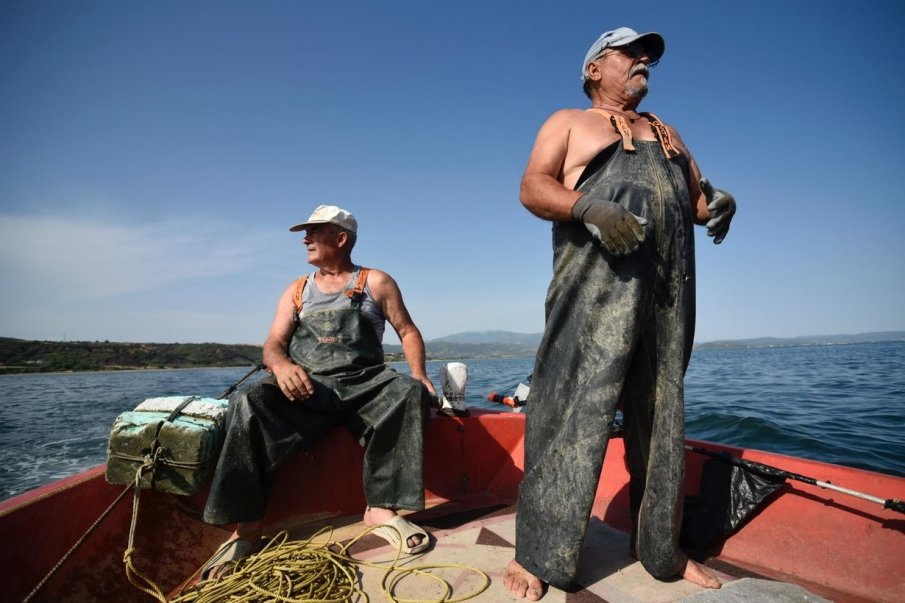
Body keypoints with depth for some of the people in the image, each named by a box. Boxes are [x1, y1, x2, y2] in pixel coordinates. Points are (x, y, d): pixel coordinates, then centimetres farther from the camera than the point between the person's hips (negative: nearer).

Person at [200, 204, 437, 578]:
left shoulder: (376, 283, 13)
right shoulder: (296, 291, 19)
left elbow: (407, 331, 10)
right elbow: (273, 344, 9)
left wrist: (418, 374, -10)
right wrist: (281, 365, -16)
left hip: (365, 386, -1)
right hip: (307, 388, 2)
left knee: (410, 393, -32)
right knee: (249, 402, -26)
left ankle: (383, 508, -27)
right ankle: (247, 528, -23)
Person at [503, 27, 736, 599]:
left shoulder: (667, 133, 29)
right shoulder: (569, 122, 13)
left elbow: (697, 195, 24)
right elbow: (532, 186, -2)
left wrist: (719, 203, 0)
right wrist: (589, 207, -20)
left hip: (668, 292, 6)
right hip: (595, 288, -5)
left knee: (661, 416, 8)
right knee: (572, 406, -10)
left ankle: (661, 549, 22)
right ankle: (538, 553, 0)